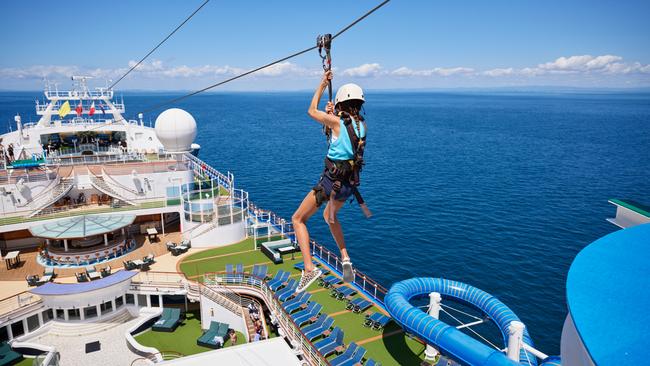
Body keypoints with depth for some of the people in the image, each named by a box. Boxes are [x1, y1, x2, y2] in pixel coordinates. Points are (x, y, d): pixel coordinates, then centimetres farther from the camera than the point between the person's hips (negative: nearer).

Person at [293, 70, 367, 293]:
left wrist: (322, 84, 12)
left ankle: (309, 268, -5)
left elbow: (312, 111, 5)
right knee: (329, 216, 34)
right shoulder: (361, 125, 5)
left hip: (331, 181, -7)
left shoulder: (337, 121, -13)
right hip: (350, 183, 7)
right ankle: (345, 259, 23)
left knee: (298, 219, 7)